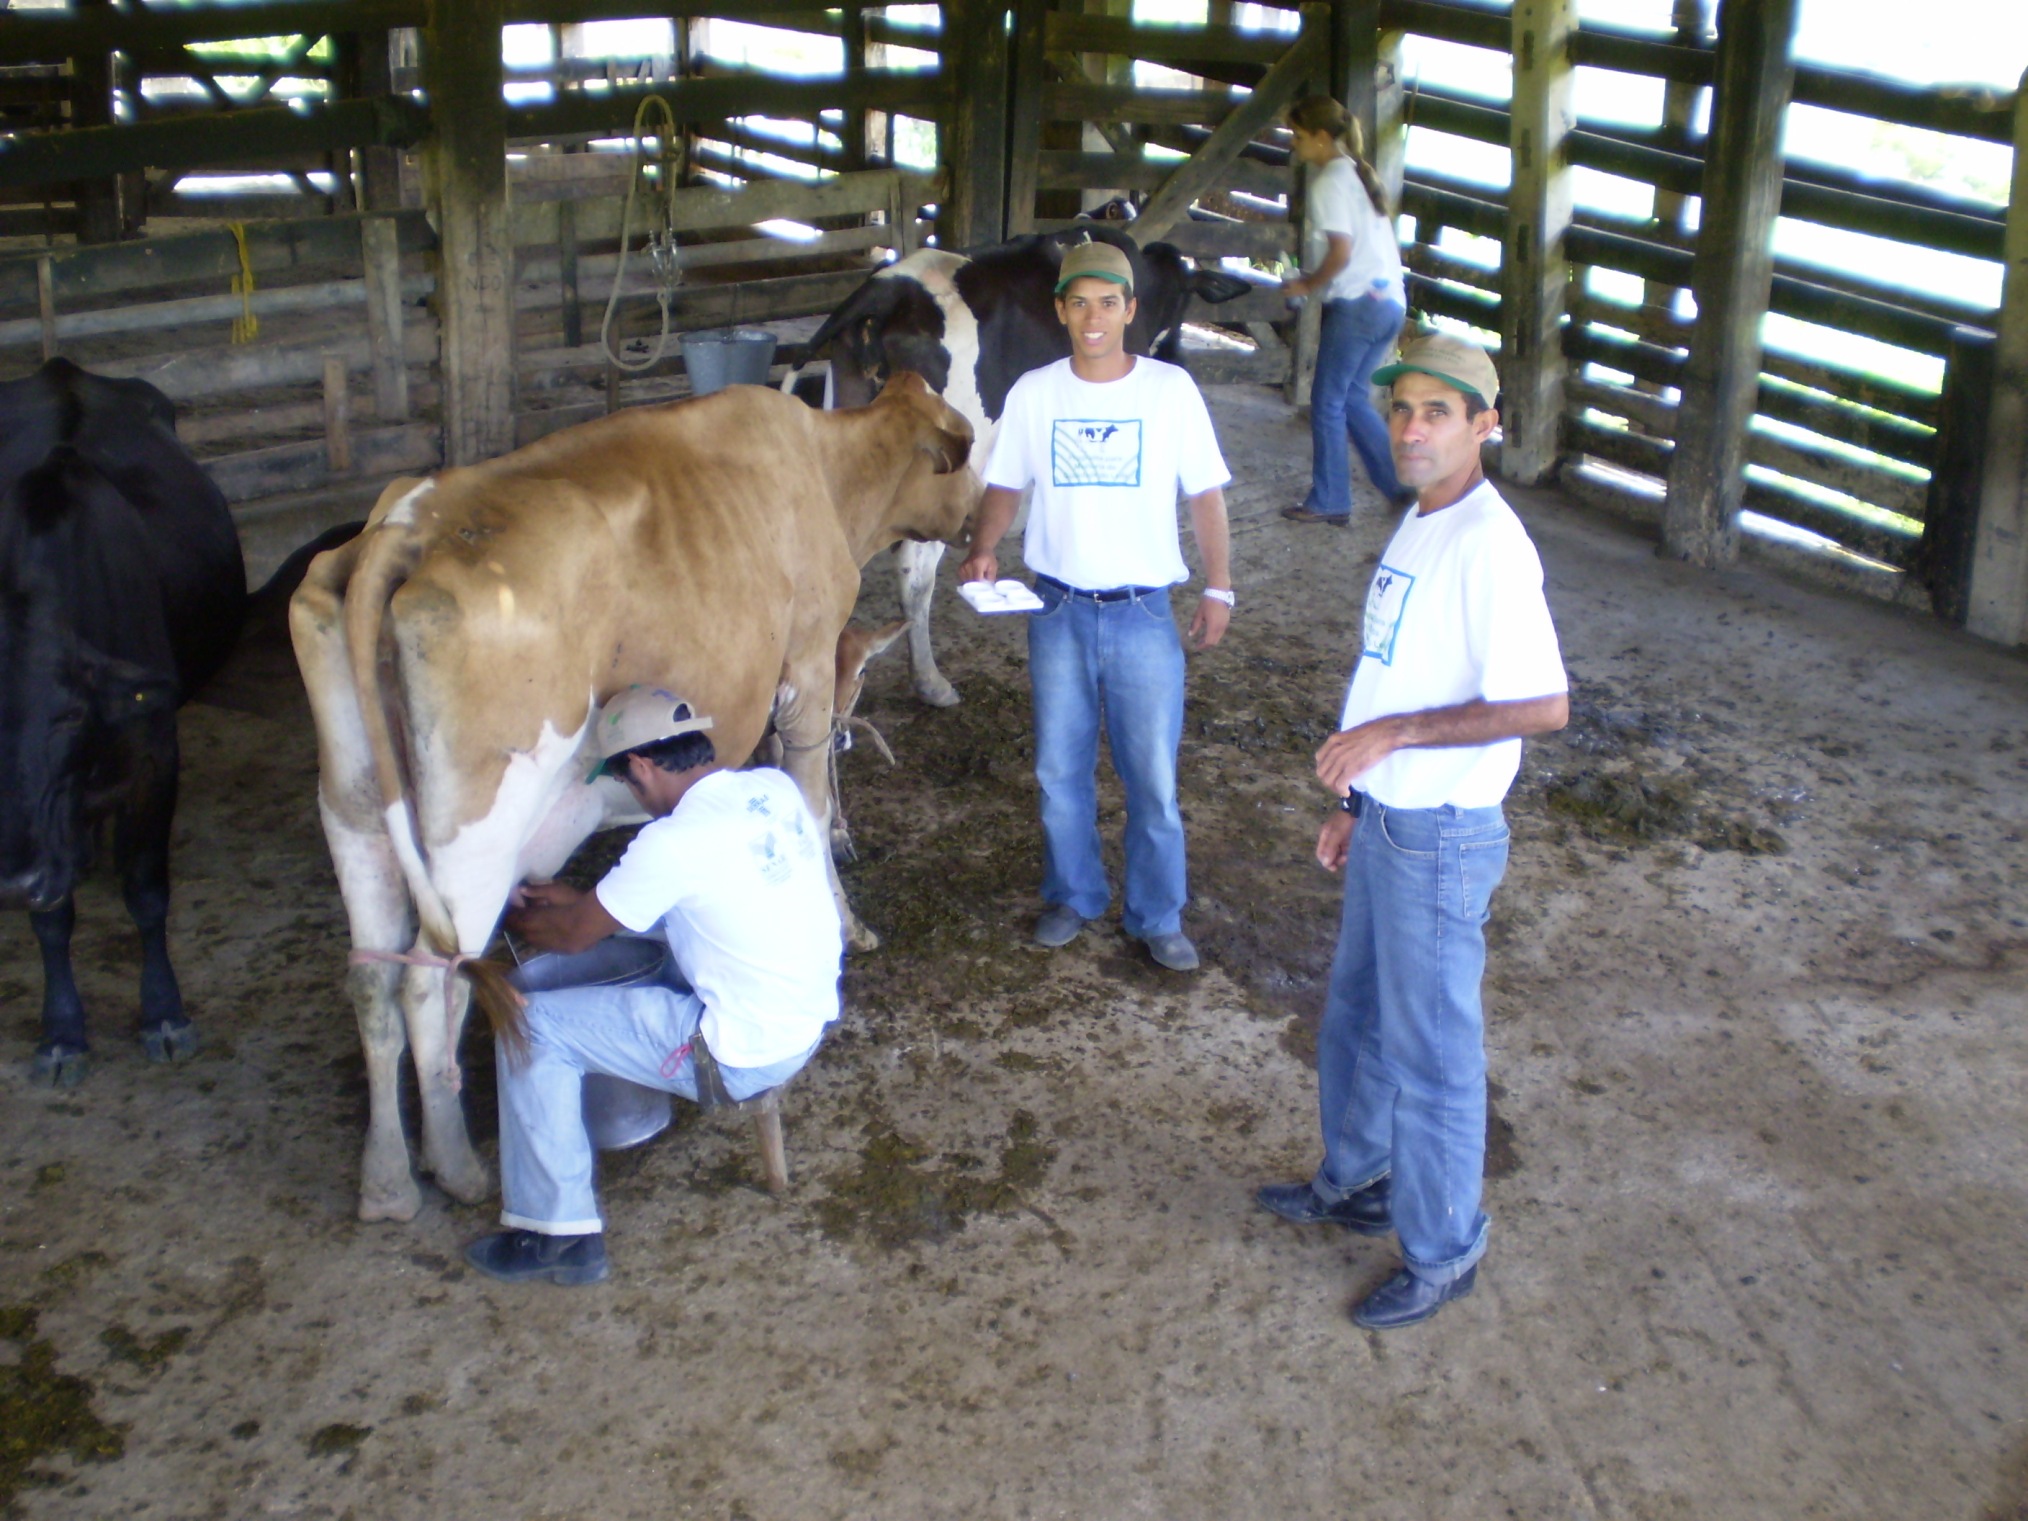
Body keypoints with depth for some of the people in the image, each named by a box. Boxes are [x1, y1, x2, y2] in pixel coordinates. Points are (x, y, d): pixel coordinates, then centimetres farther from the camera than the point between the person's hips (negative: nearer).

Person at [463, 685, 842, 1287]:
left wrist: (512, 917, 15)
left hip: (743, 1056, -8)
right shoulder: (776, 788, 1)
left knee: (533, 1026, -3)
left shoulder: (673, 842, -21)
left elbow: (572, 936, -7)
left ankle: (556, 1233, 2)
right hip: (809, 1018, 9)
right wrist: (577, 897, 17)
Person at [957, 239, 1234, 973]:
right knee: (1060, 767, 12)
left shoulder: (1172, 389, -5)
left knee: (1153, 773, 3)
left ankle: (1158, 916, 19)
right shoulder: (1033, 393, -1)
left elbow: (1205, 494, 0)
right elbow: (1005, 486, 7)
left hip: (1143, 611, -2)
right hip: (1058, 609, 2)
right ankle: (1073, 897, 32)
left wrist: (1218, 588, -2)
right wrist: (983, 551, -11)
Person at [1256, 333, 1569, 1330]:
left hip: (1441, 837, -9)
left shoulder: (1489, 545, -21)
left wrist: (1392, 734, -26)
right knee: (1357, 1020, 23)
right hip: (1384, 823, 9)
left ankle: (1443, 1250, 22)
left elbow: (1542, 705, -26)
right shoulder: (1418, 526, 9)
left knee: (1431, 1053, 4)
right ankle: (1357, 1183, 44)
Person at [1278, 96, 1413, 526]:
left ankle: (1328, 502, 9)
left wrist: (1307, 285, -5)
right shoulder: (1359, 173, 17)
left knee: (1328, 401, 2)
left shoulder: (1329, 182, -11)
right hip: (1391, 301, 9)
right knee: (1351, 396, 18)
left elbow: (1341, 252, -19)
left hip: (1358, 304, -9)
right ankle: (1402, 483, 17)